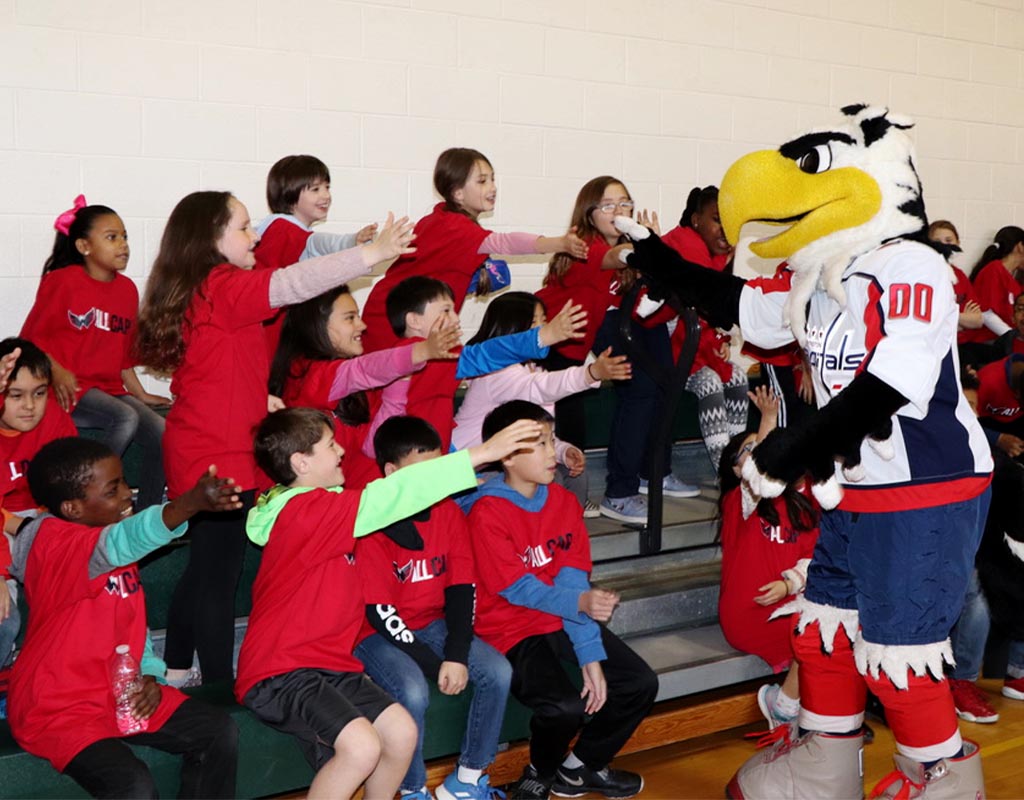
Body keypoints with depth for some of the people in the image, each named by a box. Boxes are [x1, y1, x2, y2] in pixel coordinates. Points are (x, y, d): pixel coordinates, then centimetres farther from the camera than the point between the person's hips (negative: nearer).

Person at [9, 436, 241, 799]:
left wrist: (149, 676, -4)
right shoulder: (52, 542, -22)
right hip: (56, 711, -8)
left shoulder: (118, 557, 7)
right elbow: (121, 542, -43)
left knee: (219, 732, 0)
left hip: (119, 694, 8)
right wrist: (190, 503, -58)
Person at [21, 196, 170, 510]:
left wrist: (140, 394, 14)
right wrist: (56, 372, -20)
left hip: (110, 389, 6)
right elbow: (32, 337, -4)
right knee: (125, 418, -32)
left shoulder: (127, 289, 14)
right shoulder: (62, 281, -4)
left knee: (161, 432, -18)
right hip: (70, 389, -6)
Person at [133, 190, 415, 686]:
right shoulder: (225, 287, -16)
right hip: (222, 458, -10)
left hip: (193, 453, 10)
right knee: (219, 577, -4)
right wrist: (375, 252, -27)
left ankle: (177, 673, 28)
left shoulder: (197, 292, 13)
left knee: (202, 570, 18)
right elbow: (295, 283, -27)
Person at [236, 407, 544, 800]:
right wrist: (480, 453, -26)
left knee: (402, 732, -2)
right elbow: (389, 497, -25)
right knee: (362, 747, -26)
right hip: (280, 674, -9)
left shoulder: (319, 508, 10)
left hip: (328, 664, 9)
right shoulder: (304, 511, -19)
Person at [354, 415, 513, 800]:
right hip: (380, 633, -5)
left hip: (433, 624, 6)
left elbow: (462, 588, -2)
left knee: (498, 672, -15)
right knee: (413, 691, -32)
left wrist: (456, 656, -15)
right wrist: (435, 666, -19)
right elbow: (379, 610, -18)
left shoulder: (448, 513, -1)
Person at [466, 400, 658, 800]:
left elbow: (573, 580, -6)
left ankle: (582, 767, 18)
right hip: (513, 628, -7)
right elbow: (516, 587, -18)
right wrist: (580, 602, -32)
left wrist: (590, 655, -14)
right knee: (565, 706, -28)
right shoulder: (488, 512, -17)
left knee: (641, 684, -3)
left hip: (564, 619, 7)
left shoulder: (563, 501, 1)